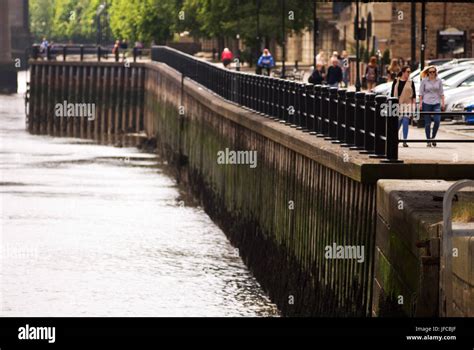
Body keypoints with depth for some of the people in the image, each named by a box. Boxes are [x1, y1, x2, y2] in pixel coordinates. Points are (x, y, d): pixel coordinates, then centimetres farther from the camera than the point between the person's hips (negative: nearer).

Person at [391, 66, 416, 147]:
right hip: (397, 104, 0)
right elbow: (392, 93, 5)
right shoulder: (396, 81, 3)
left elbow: (414, 95, 5)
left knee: (405, 122, -7)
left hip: (407, 104, 0)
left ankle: (404, 141, -2)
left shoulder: (410, 82, 4)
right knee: (398, 122, 4)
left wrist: (414, 104, -2)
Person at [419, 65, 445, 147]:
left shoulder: (439, 81, 6)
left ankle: (433, 137, 7)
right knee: (427, 123, 0)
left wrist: (443, 103, 3)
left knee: (437, 121, -13)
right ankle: (428, 141, 8)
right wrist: (420, 103, -3)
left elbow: (441, 93, 10)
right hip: (427, 103, -1)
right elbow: (421, 93, 3)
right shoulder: (424, 81, 1)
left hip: (436, 103, 1)